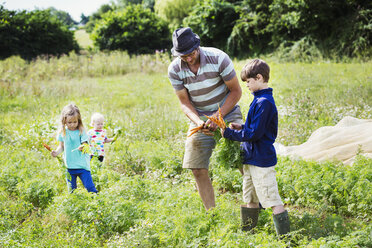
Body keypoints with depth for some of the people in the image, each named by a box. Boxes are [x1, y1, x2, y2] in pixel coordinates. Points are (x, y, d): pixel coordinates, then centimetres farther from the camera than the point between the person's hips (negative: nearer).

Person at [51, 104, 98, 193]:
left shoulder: (81, 132, -6)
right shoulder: (63, 133, 2)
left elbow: (85, 145, -9)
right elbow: (61, 146, 12)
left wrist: (82, 148, -32)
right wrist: (57, 152, -8)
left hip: (82, 165, -3)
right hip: (69, 166, 3)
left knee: (90, 187, -4)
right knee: (71, 190, 10)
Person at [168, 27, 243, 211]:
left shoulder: (218, 58, -20)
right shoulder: (175, 70, -13)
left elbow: (236, 91, -11)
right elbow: (185, 103, -4)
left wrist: (218, 116, -20)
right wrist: (198, 122, -24)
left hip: (227, 113, -2)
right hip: (199, 118, 3)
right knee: (198, 169, -5)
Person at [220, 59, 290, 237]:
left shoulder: (264, 102, -20)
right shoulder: (261, 99, 11)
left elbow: (254, 134, -22)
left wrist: (229, 134, -14)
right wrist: (241, 127, 7)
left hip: (261, 160, -10)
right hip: (252, 158, 10)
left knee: (272, 200, -5)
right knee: (250, 199, 19)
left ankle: (284, 237, 0)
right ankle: (247, 232, 29)